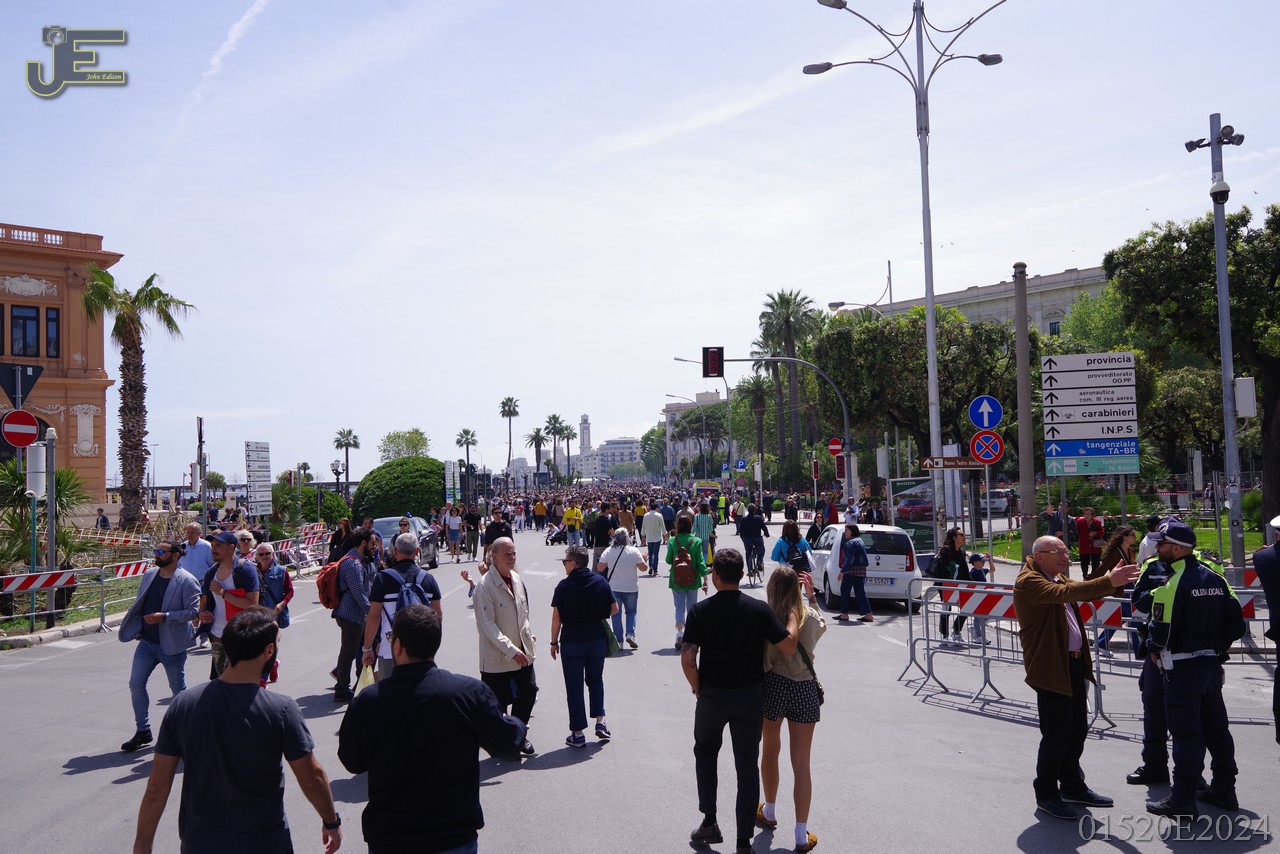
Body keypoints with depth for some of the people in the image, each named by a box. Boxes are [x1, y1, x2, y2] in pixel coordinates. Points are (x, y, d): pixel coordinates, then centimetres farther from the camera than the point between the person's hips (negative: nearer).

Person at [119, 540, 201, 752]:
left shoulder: (187, 581, -14)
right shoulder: (149, 575, 6)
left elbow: (193, 611, -19)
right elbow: (139, 604, 17)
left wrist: (164, 617, -25)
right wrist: (136, 629, 10)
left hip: (172, 644, -6)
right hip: (147, 641, 6)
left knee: (178, 689, 7)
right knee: (136, 684, 2)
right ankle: (143, 731, 13)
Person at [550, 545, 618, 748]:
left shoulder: (564, 586, -11)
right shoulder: (600, 581, -3)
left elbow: (556, 617, -10)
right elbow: (614, 609, 3)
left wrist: (554, 642, 1)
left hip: (572, 641, -3)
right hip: (597, 638, 3)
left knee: (574, 686, 7)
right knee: (595, 679, 21)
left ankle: (578, 733, 10)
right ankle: (600, 721, 10)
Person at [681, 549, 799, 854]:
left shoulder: (701, 611, -10)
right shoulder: (760, 609, -9)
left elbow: (687, 659, -15)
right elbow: (789, 647, -11)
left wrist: (698, 689, 0)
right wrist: (793, 611, 2)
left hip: (712, 695, 0)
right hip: (750, 696, 0)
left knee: (705, 752, 24)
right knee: (747, 766, 7)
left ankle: (709, 822, 22)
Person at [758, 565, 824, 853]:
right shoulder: (810, 617, -6)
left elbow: (760, 661, -12)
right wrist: (812, 595, 11)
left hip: (773, 686, 0)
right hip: (804, 689, 1)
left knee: (770, 750, 23)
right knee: (801, 763, 5)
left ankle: (769, 813, 41)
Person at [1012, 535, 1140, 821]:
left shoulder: (1057, 577, 16)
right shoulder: (1028, 582, -16)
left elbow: (1081, 590, 10)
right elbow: (1063, 593, -30)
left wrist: (1114, 582, -8)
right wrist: (1108, 582, -37)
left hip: (1074, 664, 9)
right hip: (1051, 668, -9)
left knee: (1077, 730, 17)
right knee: (1056, 735, -2)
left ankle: (1072, 786, 33)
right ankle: (1046, 795, 12)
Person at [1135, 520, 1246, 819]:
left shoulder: (1172, 584, -18)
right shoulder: (1215, 578, 7)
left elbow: (1161, 631, -21)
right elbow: (1236, 625, 8)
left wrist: (1153, 649, -1)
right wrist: (1215, 646, 17)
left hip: (1182, 669, -8)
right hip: (1212, 665, 8)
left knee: (1185, 734, -3)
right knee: (1215, 728, 17)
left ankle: (1182, 802, 2)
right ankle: (1223, 789, 29)